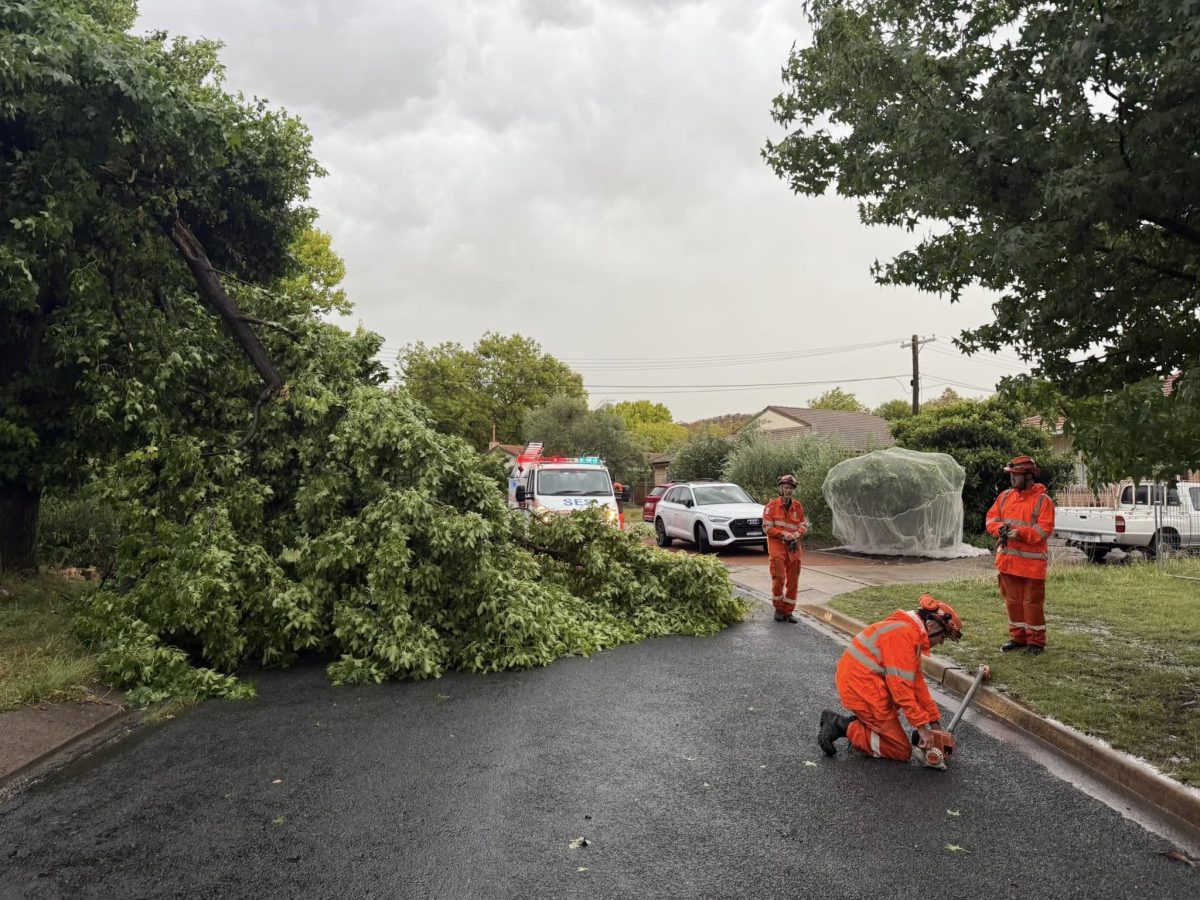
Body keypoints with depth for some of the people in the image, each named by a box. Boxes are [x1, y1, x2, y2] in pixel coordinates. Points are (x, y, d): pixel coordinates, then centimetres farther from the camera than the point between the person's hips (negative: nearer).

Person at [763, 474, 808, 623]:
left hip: (793, 548, 4)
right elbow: (767, 527, -6)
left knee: (793, 581, 5)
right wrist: (783, 534, -17)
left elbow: (803, 525, 10)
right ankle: (778, 609, 10)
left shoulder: (798, 507, 9)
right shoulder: (772, 506, -2)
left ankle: (788, 611, 16)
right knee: (779, 578, -9)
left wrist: (798, 534, -11)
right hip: (777, 546, -4)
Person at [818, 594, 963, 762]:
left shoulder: (911, 631, 13)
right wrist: (921, 725, -14)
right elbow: (900, 684, -21)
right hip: (863, 691, -10)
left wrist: (934, 720, 17)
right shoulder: (904, 634, -19)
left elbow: (916, 680, 16)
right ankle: (844, 727, -4)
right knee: (902, 751, 1)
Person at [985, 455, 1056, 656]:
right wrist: (1000, 528, -12)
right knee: (1012, 600, 12)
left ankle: (1036, 641, 13)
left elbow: (1044, 530, -14)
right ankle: (1017, 637, 24)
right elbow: (991, 518, 9)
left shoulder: (1043, 500, -8)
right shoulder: (1004, 496, 9)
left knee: (1032, 601, 1)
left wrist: (1020, 532, -24)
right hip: (1007, 559, 5)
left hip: (1032, 561, -5)